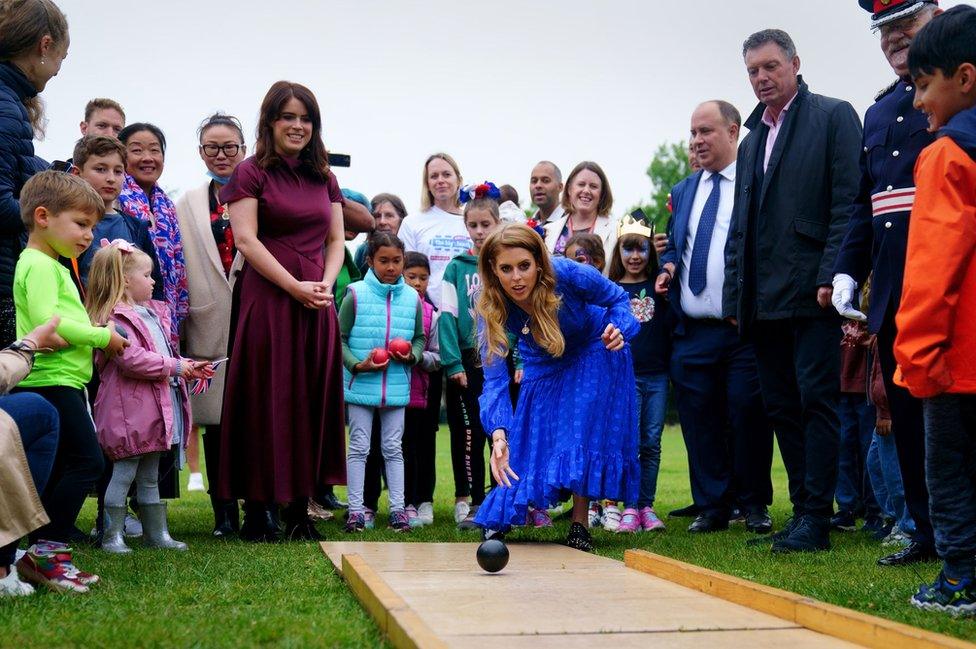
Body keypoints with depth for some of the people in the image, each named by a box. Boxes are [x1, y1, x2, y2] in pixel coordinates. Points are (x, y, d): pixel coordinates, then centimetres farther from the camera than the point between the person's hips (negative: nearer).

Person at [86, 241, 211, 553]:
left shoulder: (152, 312, 17)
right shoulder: (116, 318, -14)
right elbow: (133, 360, -25)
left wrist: (189, 369, 12)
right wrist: (175, 366, -19)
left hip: (155, 407, 9)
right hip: (129, 409, -9)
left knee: (150, 477, 15)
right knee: (124, 473, -3)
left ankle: (157, 533, 22)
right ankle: (112, 536, 5)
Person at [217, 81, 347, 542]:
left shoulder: (324, 178, 16)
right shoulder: (250, 174, 0)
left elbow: (336, 240, 15)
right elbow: (247, 240, -9)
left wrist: (326, 284, -4)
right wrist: (296, 287, -14)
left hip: (316, 304, 5)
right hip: (266, 300, -5)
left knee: (311, 401, 5)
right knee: (266, 402, -3)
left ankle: (299, 509, 12)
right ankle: (257, 509, 4)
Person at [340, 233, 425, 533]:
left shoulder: (412, 298, 3)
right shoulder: (356, 295, -6)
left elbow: (420, 337, 14)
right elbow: (339, 338, -3)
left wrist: (412, 354, -6)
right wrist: (358, 365, -16)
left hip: (396, 386, 2)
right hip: (360, 385, -2)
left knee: (393, 448, 9)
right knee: (359, 447, 5)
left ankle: (397, 508, 14)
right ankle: (356, 510, 11)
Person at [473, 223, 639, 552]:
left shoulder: (571, 275, -36)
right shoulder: (491, 308, -31)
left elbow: (618, 298, -15)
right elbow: (494, 377, -34)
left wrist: (617, 328, -37)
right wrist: (499, 434, -50)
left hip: (594, 354, -1)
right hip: (543, 366, 2)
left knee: (585, 436, -12)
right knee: (526, 446, -3)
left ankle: (579, 524, -1)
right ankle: (498, 519, 17)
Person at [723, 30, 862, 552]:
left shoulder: (834, 117, 2)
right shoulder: (752, 141, 22)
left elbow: (847, 202, -8)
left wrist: (831, 275, -17)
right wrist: (735, 299, 14)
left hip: (812, 292, -7)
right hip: (762, 301, 7)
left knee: (816, 401, -6)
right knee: (781, 407, 8)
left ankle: (817, 518, -3)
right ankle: (803, 509, 15)